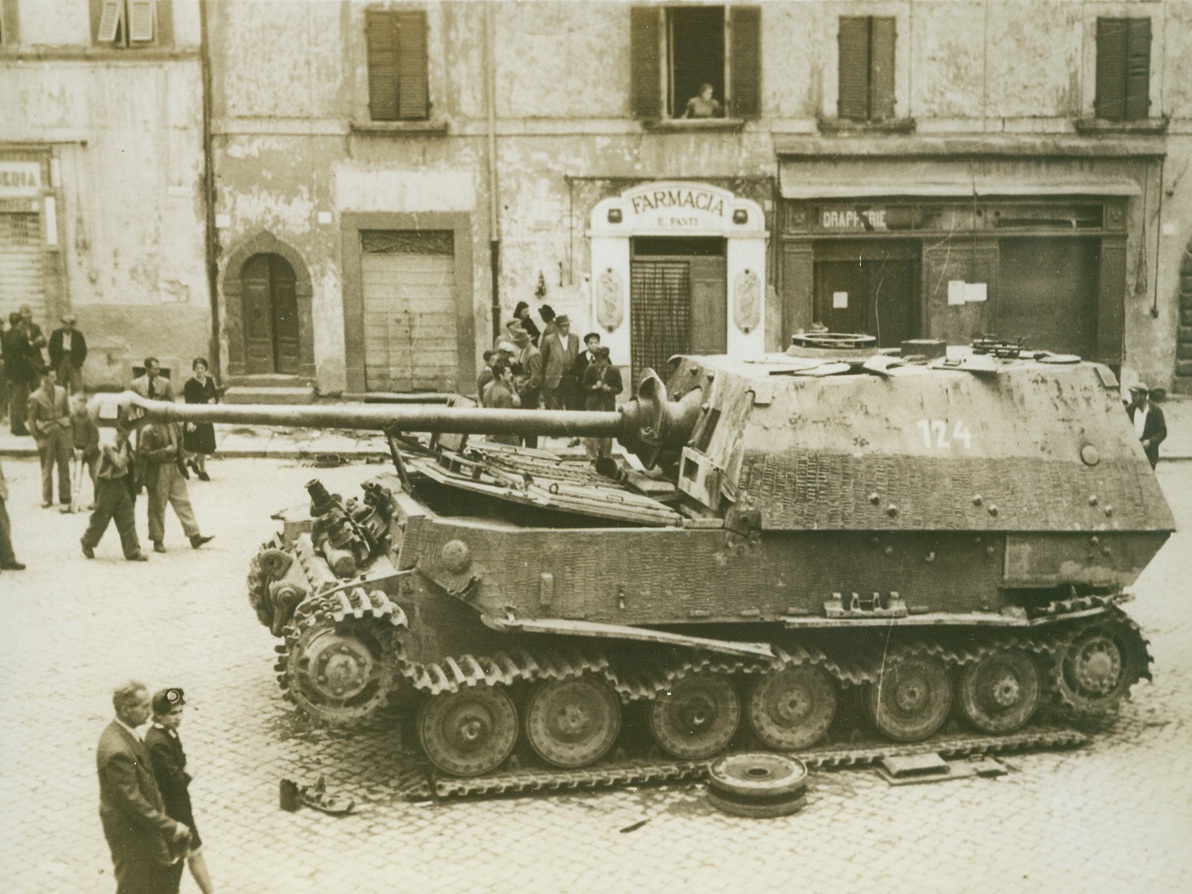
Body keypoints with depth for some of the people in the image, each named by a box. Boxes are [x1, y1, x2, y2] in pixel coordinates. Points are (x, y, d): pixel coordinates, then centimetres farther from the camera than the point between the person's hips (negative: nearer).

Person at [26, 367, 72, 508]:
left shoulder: (61, 391, 5)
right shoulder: (35, 397, -7)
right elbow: (31, 419, -3)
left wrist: (68, 427, 7)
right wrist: (37, 438, -5)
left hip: (62, 431, 4)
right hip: (46, 433, -4)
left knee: (64, 466, 6)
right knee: (47, 468, 2)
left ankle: (65, 496, 15)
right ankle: (47, 499, 9)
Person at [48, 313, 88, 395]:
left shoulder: (78, 334, 5)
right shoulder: (56, 334, 6)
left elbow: (83, 349, 9)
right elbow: (51, 348, 7)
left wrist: (79, 360, -1)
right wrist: (54, 361, 0)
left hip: (74, 363, -1)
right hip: (60, 363, 1)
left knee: (77, 386, -9)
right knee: (61, 386, 4)